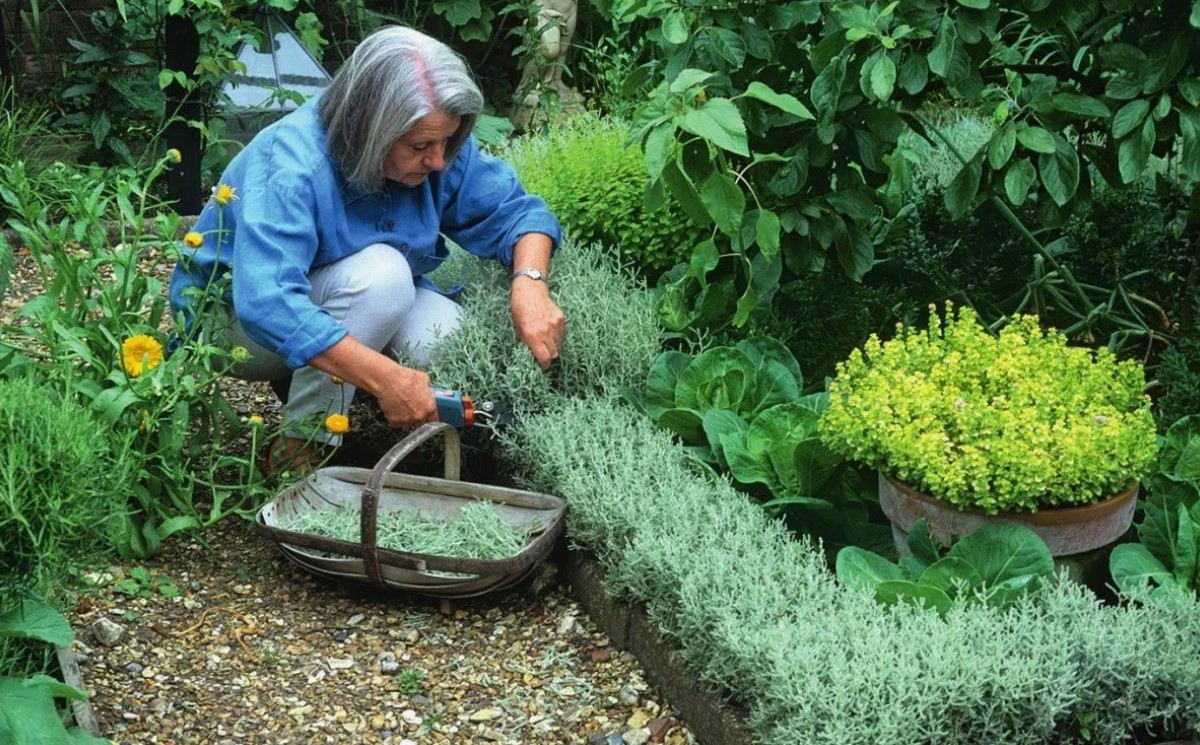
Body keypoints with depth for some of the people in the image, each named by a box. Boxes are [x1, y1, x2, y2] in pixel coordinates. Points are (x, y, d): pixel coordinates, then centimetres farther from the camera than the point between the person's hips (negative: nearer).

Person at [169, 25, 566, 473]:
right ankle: (298, 452, -21)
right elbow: (268, 304, -45)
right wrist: (385, 378, -51)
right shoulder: (293, 166, -34)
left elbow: (515, 211, -8)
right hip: (235, 315, -6)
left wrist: (529, 281, -31)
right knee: (382, 274, -33)